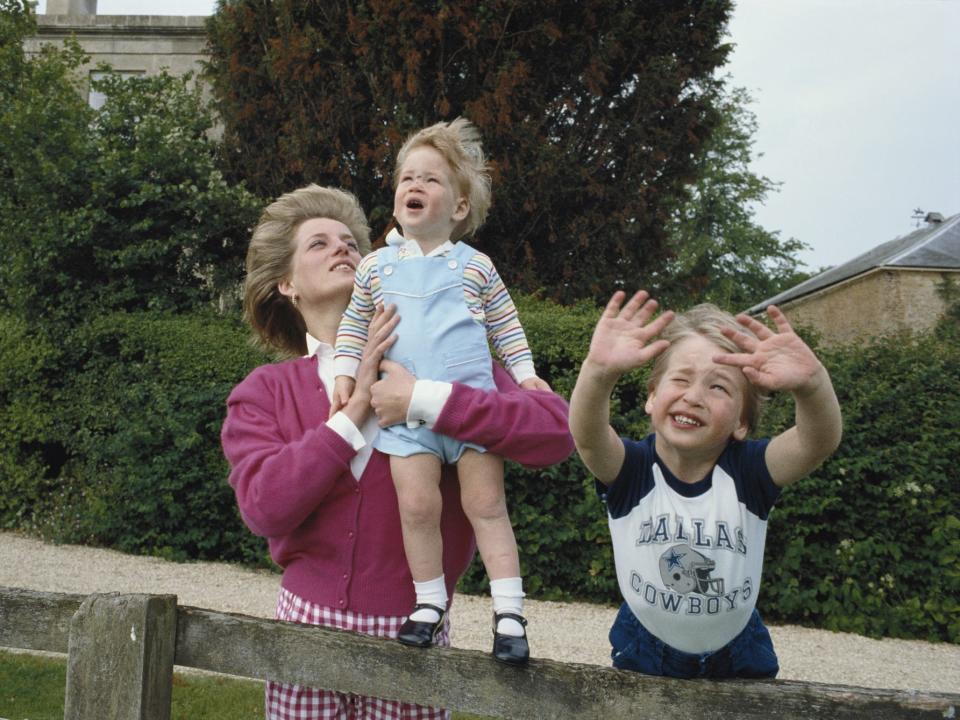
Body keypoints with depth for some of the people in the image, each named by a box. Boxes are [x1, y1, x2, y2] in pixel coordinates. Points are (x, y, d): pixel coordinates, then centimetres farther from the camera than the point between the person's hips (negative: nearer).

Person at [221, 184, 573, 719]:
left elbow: (554, 431, -15)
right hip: (308, 624, 1)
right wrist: (355, 408, -16)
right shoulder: (264, 393, 2)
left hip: (409, 635, -1)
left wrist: (426, 399, -23)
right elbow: (265, 507, -14)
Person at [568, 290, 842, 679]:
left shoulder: (748, 469, -20)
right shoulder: (629, 466, -20)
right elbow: (587, 436, -43)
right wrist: (599, 371, -65)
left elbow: (820, 441, -39)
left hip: (736, 656, 1)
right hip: (644, 653, 0)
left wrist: (812, 382, -62)